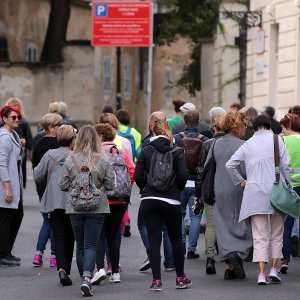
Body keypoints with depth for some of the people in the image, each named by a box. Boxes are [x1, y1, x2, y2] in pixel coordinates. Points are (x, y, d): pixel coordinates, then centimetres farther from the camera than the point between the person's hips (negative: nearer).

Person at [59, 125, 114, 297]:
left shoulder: (70, 161, -6)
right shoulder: (103, 161, -7)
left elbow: (63, 186, -1)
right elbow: (110, 185, -1)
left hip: (76, 208, 1)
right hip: (97, 209, -1)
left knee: (80, 245, 13)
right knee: (91, 245, -1)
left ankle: (84, 279, 19)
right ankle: (87, 278, -19)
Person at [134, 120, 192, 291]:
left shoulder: (146, 151, 2)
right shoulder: (177, 152, -3)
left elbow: (138, 175, -4)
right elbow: (183, 175, -12)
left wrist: (145, 190, 12)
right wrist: (178, 190, 6)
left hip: (149, 200, 1)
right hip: (171, 200, -1)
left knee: (154, 240, 1)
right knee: (176, 239, 14)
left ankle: (156, 280, -4)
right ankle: (180, 278, 20)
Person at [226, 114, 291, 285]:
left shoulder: (248, 144, 10)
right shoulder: (276, 140, 2)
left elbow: (230, 165, 8)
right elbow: (285, 166, -3)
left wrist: (240, 181, 19)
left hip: (254, 192, 2)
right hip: (275, 189, -2)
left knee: (260, 236, 0)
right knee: (277, 235, 11)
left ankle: (262, 273, -9)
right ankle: (274, 269, 4)